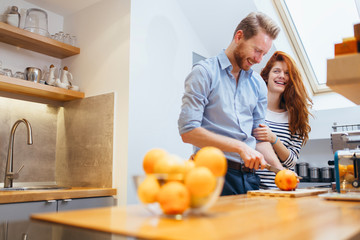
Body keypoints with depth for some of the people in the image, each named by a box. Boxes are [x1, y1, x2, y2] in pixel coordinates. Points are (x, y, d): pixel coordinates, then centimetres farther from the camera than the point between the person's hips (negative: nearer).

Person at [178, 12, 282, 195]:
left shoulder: (258, 83, 15)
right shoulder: (204, 72, -5)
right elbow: (188, 131, -15)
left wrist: (281, 171, 3)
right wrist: (239, 147, -18)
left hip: (250, 176, 6)